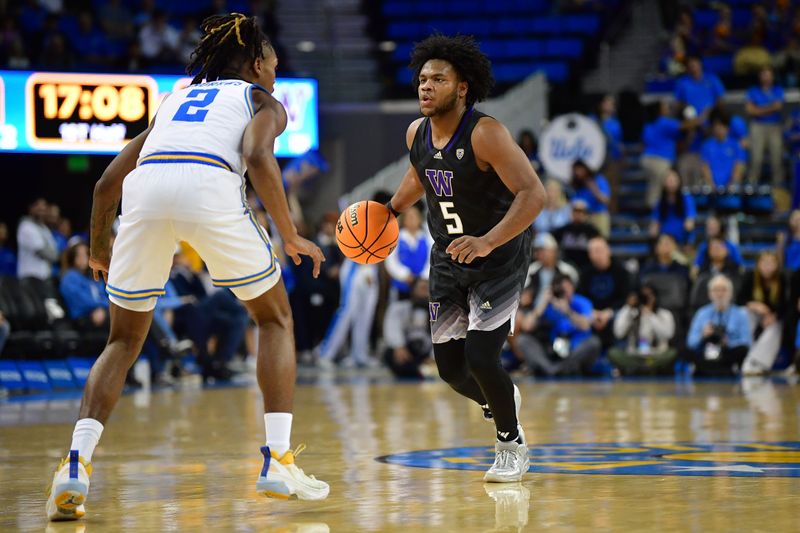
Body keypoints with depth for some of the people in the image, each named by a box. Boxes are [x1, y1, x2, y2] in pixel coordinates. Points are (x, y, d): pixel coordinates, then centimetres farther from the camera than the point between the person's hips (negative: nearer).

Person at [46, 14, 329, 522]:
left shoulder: (176, 100, 37)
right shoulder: (262, 100, 25)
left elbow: (107, 183, 32)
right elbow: (258, 157, 0)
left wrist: (99, 250, 47)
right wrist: (290, 237, 7)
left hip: (145, 190, 4)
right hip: (209, 187, -3)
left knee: (125, 340, 19)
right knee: (276, 317, 18)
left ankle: (76, 462, 0)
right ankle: (279, 461, 7)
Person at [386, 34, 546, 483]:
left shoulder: (486, 134, -25)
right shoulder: (417, 134, -4)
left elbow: (534, 194, -33)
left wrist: (487, 242, -43)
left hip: (500, 257, -6)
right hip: (449, 258, 6)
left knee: (480, 357, -18)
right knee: (450, 367, 5)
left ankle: (513, 446, 8)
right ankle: (501, 401, 39)